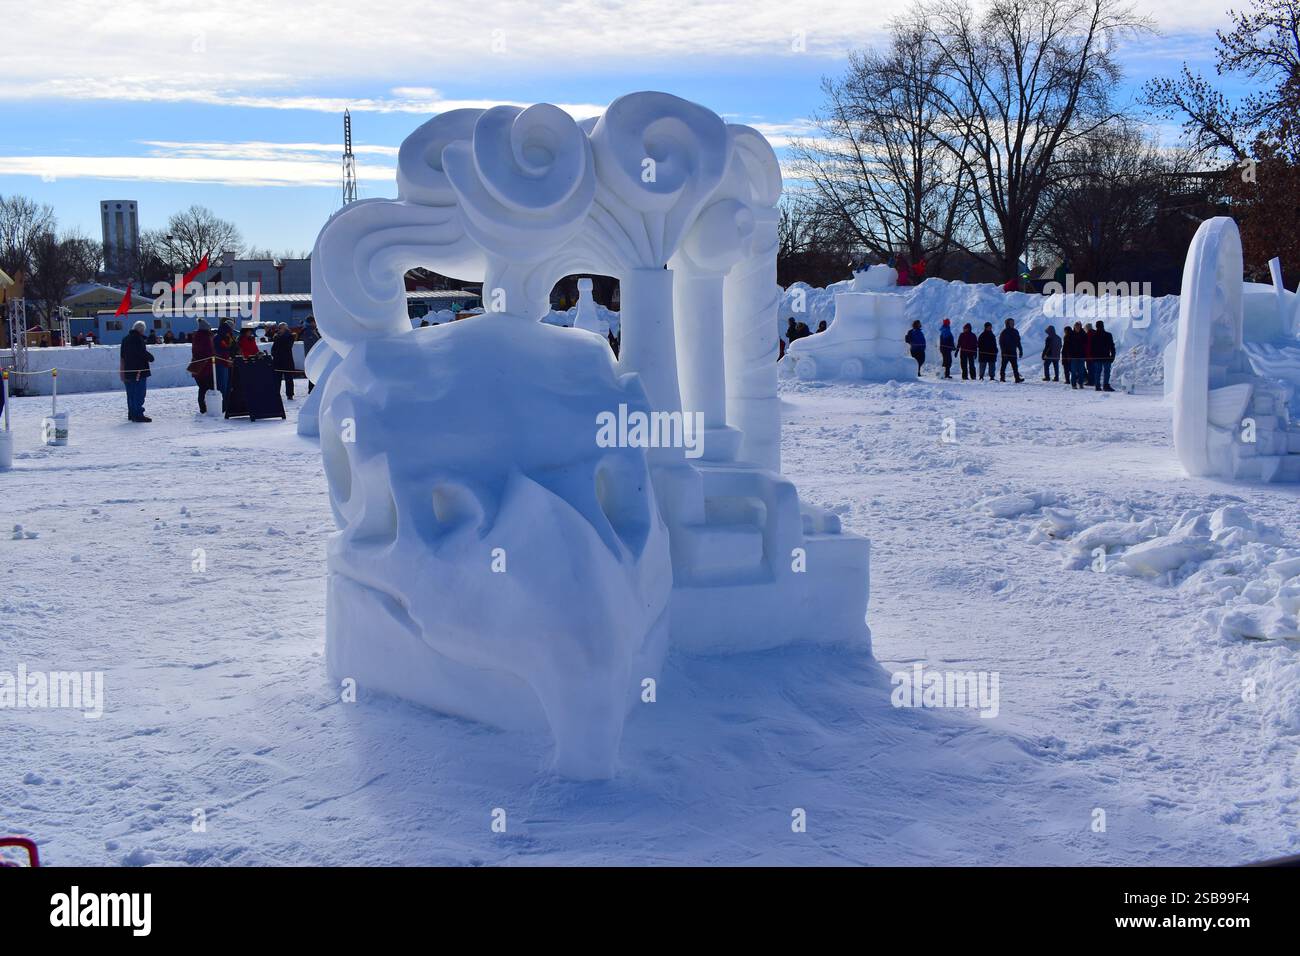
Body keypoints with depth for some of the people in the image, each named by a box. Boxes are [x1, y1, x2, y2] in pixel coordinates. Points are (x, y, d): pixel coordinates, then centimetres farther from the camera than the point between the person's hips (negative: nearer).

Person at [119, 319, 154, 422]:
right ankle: (138, 414, -11)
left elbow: (122, 356, 21)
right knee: (139, 393, -8)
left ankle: (131, 413, 21)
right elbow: (143, 353, -20)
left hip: (128, 370, 9)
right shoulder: (138, 339, -14)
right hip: (139, 370, -9)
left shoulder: (125, 339, 15)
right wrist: (151, 357, -1)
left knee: (131, 393, 15)